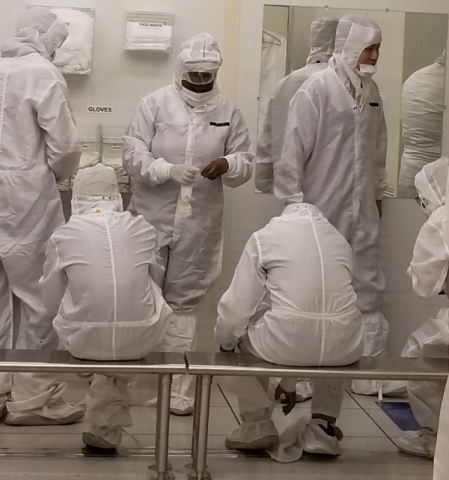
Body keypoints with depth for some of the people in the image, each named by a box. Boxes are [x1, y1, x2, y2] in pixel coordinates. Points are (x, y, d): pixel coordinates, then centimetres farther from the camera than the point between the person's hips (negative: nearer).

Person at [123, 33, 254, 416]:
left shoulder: (229, 113, 4)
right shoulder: (155, 103, -2)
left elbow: (246, 165, 6)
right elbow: (133, 155, -6)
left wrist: (228, 164, -17)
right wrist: (168, 170, -23)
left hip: (200, 224, 1)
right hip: (151, 218, -1)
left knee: (184, 302, 7)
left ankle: (179, 386, 14)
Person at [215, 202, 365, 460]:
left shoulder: (265, 236, 8)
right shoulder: (339, 239, 21)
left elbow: (238, 304, 6)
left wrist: (226, 341, 30)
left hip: (287, 342, -3)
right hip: (343, 347, 4)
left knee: (243, 328, 29)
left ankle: (258, 422, 27)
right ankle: (322, 424, 28)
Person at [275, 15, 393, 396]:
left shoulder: (371, 90, 8)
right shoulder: (318, 89, -10)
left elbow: (378, 147, 14)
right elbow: (295, 149, -11)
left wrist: (378, 193, 16)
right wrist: (293, 203, -11)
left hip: (362, 212, 6)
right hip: (321, 211, -6)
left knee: (369, 293, 8)